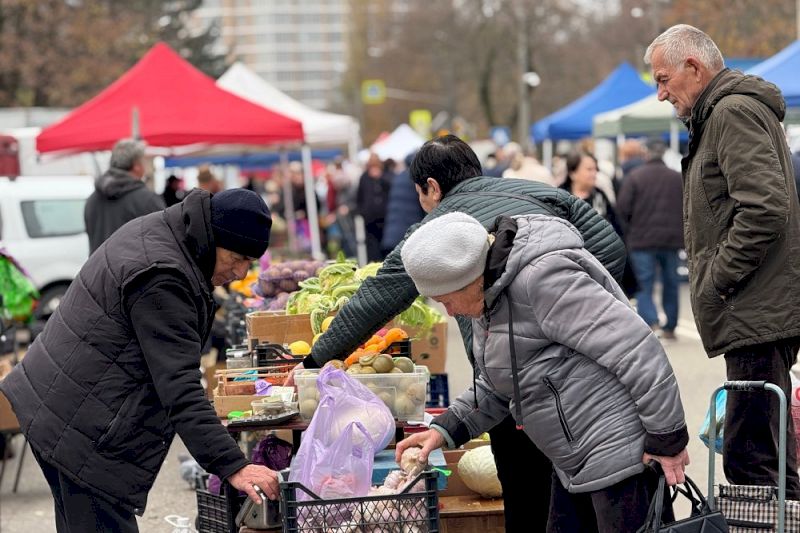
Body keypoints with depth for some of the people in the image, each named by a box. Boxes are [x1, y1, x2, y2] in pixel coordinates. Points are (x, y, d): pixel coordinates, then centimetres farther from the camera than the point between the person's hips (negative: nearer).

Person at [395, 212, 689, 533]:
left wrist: (667, 438, -20)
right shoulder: (490, 297, 10)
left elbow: (635, 348, -25)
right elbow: (496, 386, 22)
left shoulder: (541, 278, -22)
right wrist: (447, 429, 7)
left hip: (623, 455, -11)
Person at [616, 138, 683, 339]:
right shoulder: (678, 178, 4)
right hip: (671, 240, 3)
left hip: (642, 239, -3)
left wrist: (630, 229, 8)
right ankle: (670, 328, 19)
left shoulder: (634, 176, -5)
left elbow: (622, 206, -8)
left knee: (645, 286, -1)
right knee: (670, 285, 14)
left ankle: (651, 323, -20)